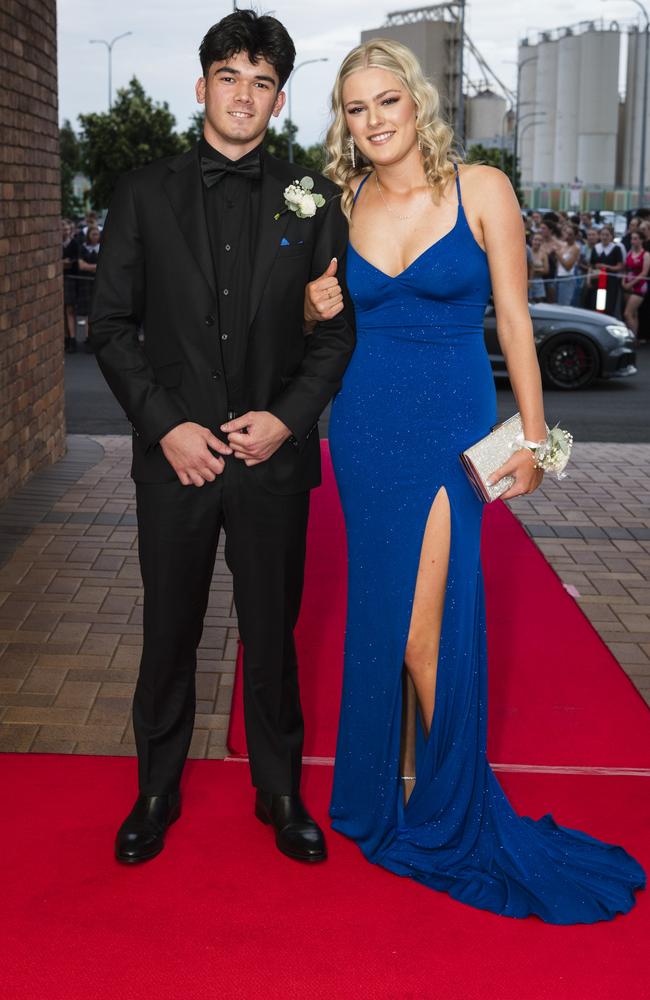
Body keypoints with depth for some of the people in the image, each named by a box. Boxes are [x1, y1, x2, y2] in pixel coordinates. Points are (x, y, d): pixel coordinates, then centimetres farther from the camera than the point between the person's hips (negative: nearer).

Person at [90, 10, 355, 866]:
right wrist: (165, 426, -10)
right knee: (169, 632, 11)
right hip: (176, 453, 0)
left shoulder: (312, 201, 4)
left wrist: (288, 417, -10)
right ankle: (157, 791, 28)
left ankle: (281, 792, 27)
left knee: (273, 633, 11)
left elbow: (340, 325, 4)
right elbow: (112, 324, 1)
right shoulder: (145, 194, 3)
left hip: (275, 455, 0)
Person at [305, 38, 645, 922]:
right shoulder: (342, 206, 6)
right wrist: (318, 309, -6)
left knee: (426, 624, -7)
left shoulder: (481, 189, -4)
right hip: (365, 425, 4)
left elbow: (514, 320, -3)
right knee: (380, 610, 11)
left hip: (450, 426, -4)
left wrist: (533, 436, -5)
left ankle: (443, 808, 12)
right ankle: (389, 780, 29)